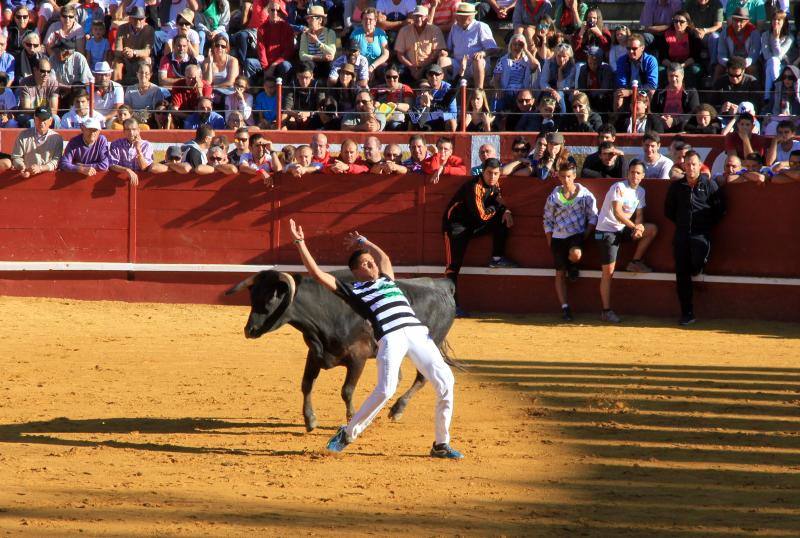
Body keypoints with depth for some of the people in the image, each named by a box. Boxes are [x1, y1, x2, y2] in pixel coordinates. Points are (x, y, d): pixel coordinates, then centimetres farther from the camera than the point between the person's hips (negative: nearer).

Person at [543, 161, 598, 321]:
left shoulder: (585, 194, 1)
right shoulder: (553, 197, 5)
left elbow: (593, 217, 3)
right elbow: (547, 220, 9)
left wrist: (586, 236, -7)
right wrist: (550, 243, 3)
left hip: (577, 234, -2)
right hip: (558, 237, 2)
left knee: (575, 254, -35)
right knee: (560, 274, -2)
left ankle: (572, 266, 3)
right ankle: (565, 308, 2)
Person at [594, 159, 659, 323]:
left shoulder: (640, 191, 7)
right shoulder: (619, 188, -16)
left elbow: (639, 215, 7)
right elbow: (617, 212, -26)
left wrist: (638, 228, -14)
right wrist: (635, 226, -30)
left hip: (623, 229, 7)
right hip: (607, 230, -7)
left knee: (652, 229, -9)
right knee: (608, 271, -8)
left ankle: (635, 263, 3)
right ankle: (606, 311, -3)